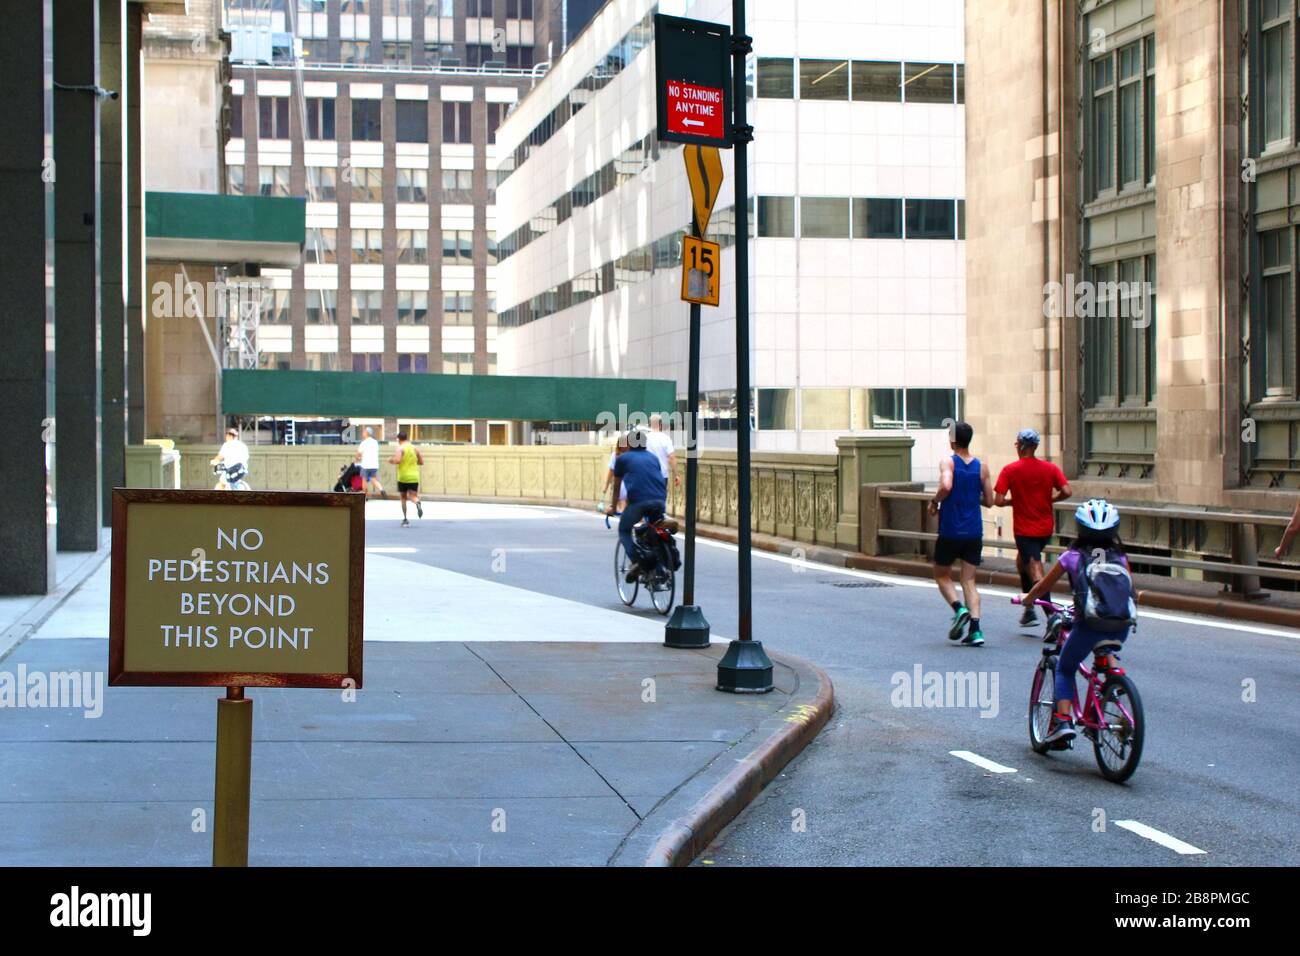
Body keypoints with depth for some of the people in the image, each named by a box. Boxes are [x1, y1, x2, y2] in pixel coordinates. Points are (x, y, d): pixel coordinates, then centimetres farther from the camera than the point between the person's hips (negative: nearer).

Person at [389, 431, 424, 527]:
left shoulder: (400, 448, -5)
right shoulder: (415, 448, 8)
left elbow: (397, 460, -20)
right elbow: (421, 462, 11)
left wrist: (391, 461, 1)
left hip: (403, 477, -2)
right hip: (414, 477, 2)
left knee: (403, 498, 13)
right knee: (413, 496, -1)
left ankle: (405, 520, 14)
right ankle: (417, 503, -38)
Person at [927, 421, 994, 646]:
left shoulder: (948, 462, -7)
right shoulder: (982, 466, 5)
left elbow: (946, 486, -27)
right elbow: (989, 501, 7)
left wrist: (934, 501, -9)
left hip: (950, 531, -3)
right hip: (974, 532, 4)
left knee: (942, 575, 14)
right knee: (969, 580, 7)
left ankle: (959, 609, -11)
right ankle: (975, 629, -8)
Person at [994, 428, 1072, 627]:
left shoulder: (1010, 470, -9)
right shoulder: (1050, 468, 0)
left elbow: (998, 501, -14)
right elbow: (1066, 492, -9)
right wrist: (1049, 499, 9)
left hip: (1024, 530, -5)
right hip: (1046, 528, 5)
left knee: (1036, 573, -5)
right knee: (1022, 560, 25)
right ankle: (1029, 609, 24)